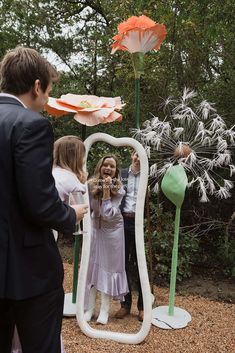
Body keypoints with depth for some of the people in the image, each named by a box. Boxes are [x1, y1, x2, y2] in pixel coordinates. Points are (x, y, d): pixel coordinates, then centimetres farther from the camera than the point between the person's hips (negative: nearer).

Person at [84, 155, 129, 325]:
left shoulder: (119, 189, -13)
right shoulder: (91, 184, -10)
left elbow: (109, 214, -24)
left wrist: (106, 190, -26)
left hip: (112, 229, -2)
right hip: (94, 228, 2)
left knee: (109, 266, 5)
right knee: (91, 265, 7)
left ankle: (105, 310, 17)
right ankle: (90, 308, 20)